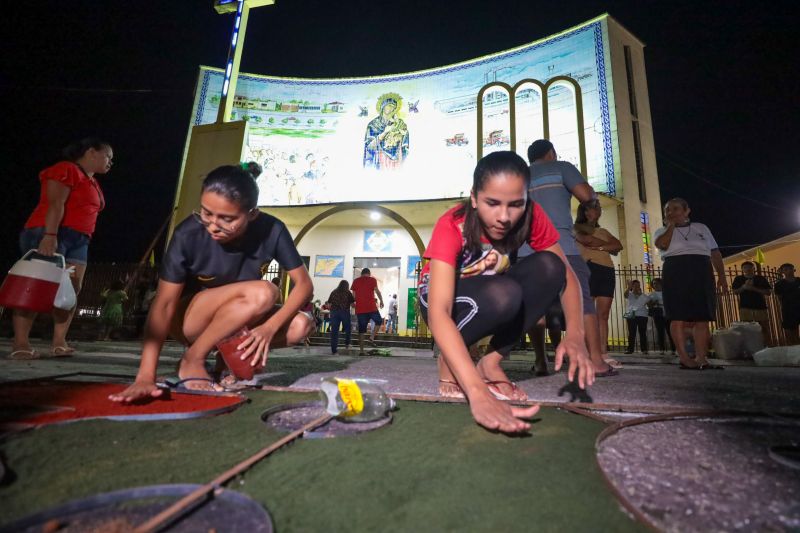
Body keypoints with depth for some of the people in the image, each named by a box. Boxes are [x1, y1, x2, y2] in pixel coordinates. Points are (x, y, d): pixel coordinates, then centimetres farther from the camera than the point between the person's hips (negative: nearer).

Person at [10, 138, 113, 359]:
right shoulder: (66, 170, -3)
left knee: (71, 291, -1)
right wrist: (50, 235, -25)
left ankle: (59, 342, -1)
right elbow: (55, 204, -16)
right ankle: (20, 343, -11)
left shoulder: (92, 182, 23)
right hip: (49, 234, -8)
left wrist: (83, 241, 16)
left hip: (78, 241, 9)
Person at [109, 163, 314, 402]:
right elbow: (164, 303, -25)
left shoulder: (271, 230, -20)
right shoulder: (188, 234, -25)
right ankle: (192, 359, -12)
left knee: (301, 325, -21)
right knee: (262, 293, -32)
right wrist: (145, 376, -34)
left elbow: (304, 283, -18)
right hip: (187, 318, -3)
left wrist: (269, 328, -32)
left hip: (237, 321, 4)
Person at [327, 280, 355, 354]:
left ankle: (333, 349, 2)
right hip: (345, 312, -2)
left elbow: (329, 304, 7)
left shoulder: (333, 292, 10)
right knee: (347, 328, 19)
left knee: (334, 330, 2)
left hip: (334, 312, 2)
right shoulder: (348, 293, 3)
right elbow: (353, 304, -2)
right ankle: (347, 343, 17)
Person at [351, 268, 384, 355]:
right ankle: (372, 337, 2)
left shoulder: (355, 281, 11)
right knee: (379, 321, 21)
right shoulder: (372, 279, 4)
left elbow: (353, 295, 10)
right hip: (371, 307, -3)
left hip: (359, 309, 3)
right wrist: (381, 301, 1)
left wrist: (354, 307, 18)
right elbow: (377, 291, -6)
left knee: (361, 330, 8)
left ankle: (361, 350, 8)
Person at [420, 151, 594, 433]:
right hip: (443, 295, -4)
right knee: (504, 295, -36)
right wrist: (478, 393, -56)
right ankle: (449, 360, -9)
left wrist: (574, 334, -34)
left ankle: (492, 360, -14)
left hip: (491, 292, 5)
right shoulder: (452, 226, -32)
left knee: (549, 267, -23)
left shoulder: (530, 216, -19)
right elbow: (438, 312, -44)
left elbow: (565, 273, -14)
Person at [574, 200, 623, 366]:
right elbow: (586, 240, -10)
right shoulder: (578, 228, 12)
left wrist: (600, 247, -3)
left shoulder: (603, 231, 28)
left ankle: (604, 354, -3)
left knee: (603, 314, -1)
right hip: (590, 268, -6)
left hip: (608, 271, 6)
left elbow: (618, 246, 12)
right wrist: (607, 245, 3)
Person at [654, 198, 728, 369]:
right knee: (678, 317, -8)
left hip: (701, 271, 3)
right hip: (676, 271, -3)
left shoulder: (701, 227, 20)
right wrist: (671, 225, 0)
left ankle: (701, 358, 0)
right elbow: (663, 245, -12)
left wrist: (721, 276, 7)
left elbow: (715, 252, 17)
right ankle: (684, 358, -5)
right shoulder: (662, 231, 12)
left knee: (702, 317, -2)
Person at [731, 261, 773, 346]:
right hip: (745, 308, -1)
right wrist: (744, 287, -13)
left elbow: (769, 292, -1)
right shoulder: (738, 279, 7)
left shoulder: (761, 278, 6)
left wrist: (753, 288, -13)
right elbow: (734, 291, 4)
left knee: (765, 330, 4)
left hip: (761, 307, 1)